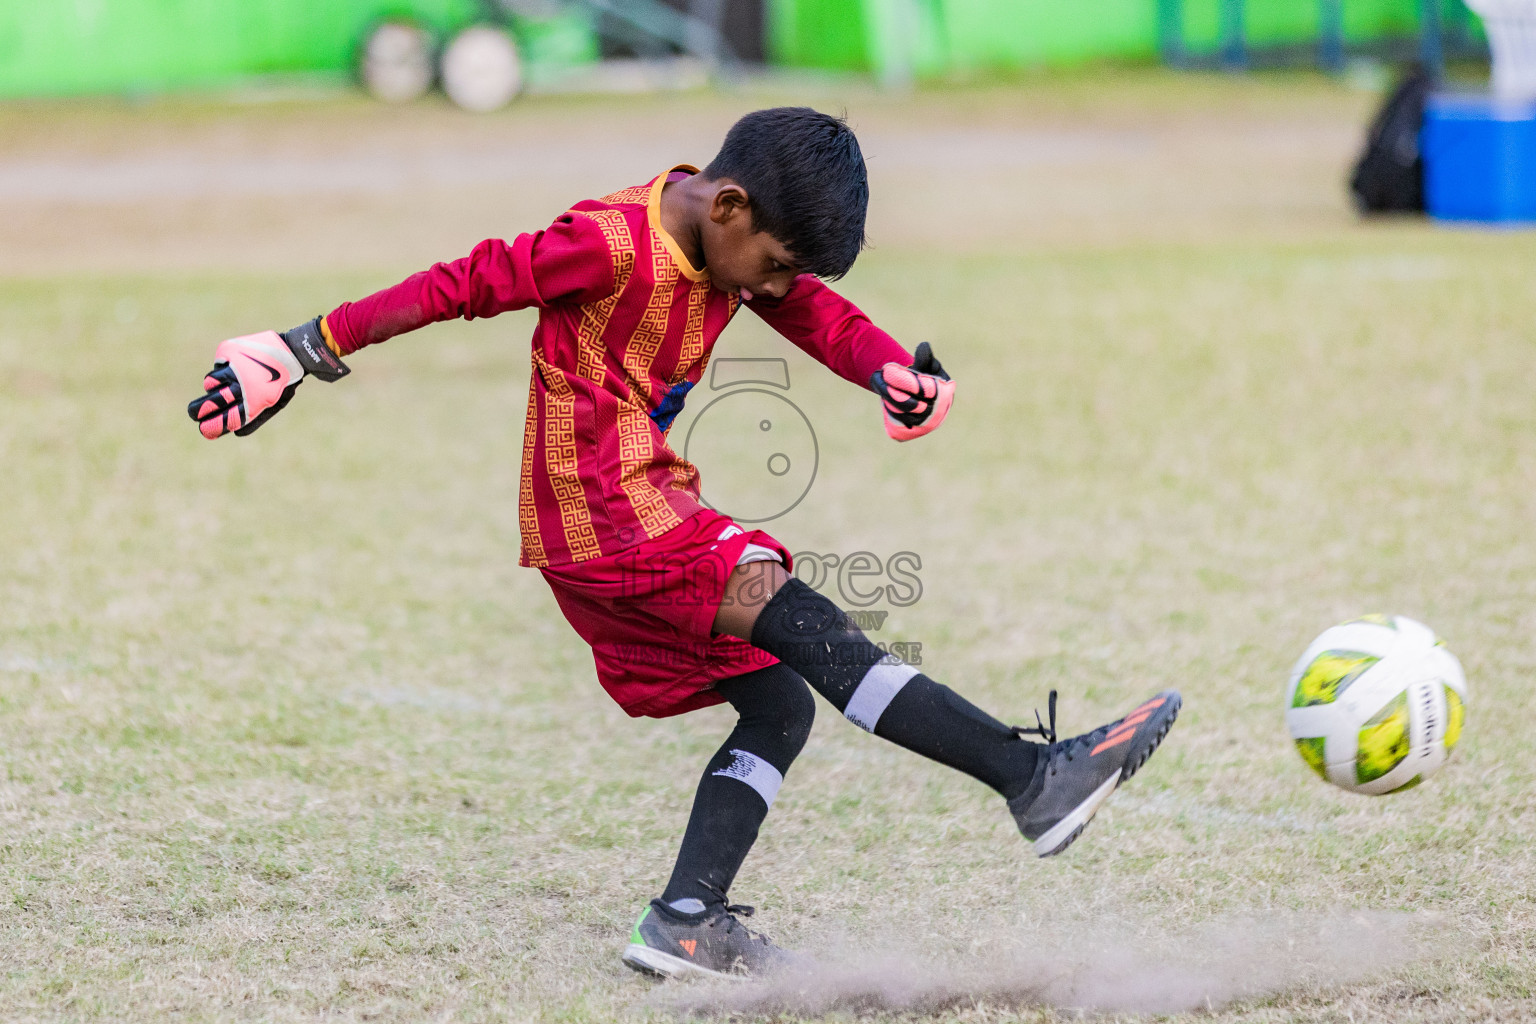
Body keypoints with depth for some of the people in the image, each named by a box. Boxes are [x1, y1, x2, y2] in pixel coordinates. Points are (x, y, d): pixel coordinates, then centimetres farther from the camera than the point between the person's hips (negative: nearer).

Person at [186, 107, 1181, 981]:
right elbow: (462, 285, -15)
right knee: (814, 632, -15)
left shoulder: (738, 244, 7)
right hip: (604, 519, -10)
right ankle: (1033, 774, -19)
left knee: (779, 704, 4)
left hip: (650, 517, 10)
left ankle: (687, 921, -1)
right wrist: (308, 351, -12)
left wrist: (896, 371, -21)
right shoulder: (611, 242, -19)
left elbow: (823, 316, 2)